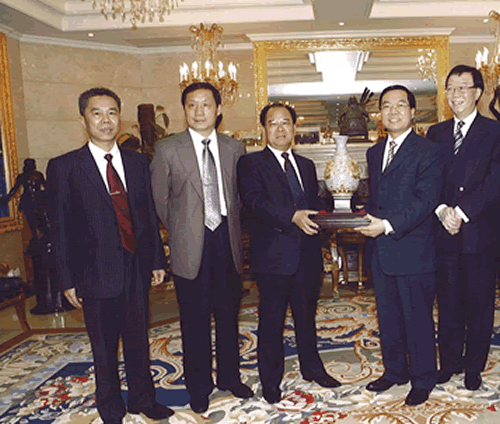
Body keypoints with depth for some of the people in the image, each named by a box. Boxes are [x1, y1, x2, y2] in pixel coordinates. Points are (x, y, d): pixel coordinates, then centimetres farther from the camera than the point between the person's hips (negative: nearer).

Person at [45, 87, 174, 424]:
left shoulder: (138, 162, 6)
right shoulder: (64, 168, -5)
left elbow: (150, 215, 9)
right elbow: (60, 228, -5)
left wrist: (158, 260, 8)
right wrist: (68, 280, -6)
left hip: (137, 270, 3)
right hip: (97, 274, -3)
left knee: (139, 341, 18)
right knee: (104, 350, 12)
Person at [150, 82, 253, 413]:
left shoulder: (235, 148, 5)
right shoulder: (168, 149, -4)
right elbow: (159, 200, 2)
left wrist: (231, 227, 8)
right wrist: (180, 232, 5)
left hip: (227, 242, 3)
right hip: (190, 246, -2)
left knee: (228, 315, 14)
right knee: (195, 320, 7)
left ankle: (229, 377, 34)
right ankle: (199, 386, 26)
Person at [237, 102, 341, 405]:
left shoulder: (306, 165, 17)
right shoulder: (251, 163, -3)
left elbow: (315, 204, 18)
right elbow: (255, 202, -18)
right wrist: (293, 217, -30)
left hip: (307, 254, 6)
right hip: (273, 255, -5)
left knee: (307, 315, 19)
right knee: (272, 320, 5)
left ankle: (312, 368, 38)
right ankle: (271, 381, 21)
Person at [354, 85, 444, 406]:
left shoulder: (428, 152, -8)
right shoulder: (374, 152, 15)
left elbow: (426, 199, -19)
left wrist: (389, 225, -26)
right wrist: (369, 221, 5)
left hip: (413, 250, -7)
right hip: (380, 251, 7)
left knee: (417, 317, 5)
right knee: (388, 315, 17)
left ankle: (423, 380, 23)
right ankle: (395, 370, 35)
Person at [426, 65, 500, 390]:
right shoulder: (436, 133, 12)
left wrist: (462, 212, -17)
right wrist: (442, 210, -11)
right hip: (444, 231, 3)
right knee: (448, 301, 11)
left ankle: (474, 367, 22)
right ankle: (449, 362, 25)